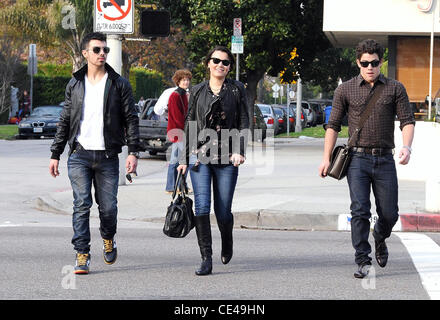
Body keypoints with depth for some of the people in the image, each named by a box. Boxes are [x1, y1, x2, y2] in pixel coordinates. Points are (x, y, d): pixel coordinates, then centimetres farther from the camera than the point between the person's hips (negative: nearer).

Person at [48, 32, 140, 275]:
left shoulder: (119, 84, 4)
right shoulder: (75, 84, 10)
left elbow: (131, 120, 2)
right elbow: (65, 121, 14)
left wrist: (133, 152, -9)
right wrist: (55, 155, 11)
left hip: (107, 156, -1)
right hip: (79, 155, 1)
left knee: (108, 207, 1)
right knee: (81, 205, -7)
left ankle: (108, 239, 31)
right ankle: (82, 255, -2)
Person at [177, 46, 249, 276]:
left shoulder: (236, 89, 7)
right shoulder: (197, 91, 11)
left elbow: (244, 123, 4)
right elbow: (189, 126, 15)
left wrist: (239, 151, -9)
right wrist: (184, 158, 12)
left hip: (227, 158, -1)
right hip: (200, 155, 1)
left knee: (223, 211, 1)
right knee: (202, 207, -12)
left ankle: (227, 242, 34)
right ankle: (206, 259, -10)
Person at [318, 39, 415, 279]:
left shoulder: (395, 88, 6)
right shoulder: (345, 90, 6)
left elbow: (407, 121, 1)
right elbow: (333, 125, 9)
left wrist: (407, 146, -17)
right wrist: (326, 158, 2)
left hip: (385, 160, 1)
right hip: (358, 158, -1)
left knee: (389, 214, 4)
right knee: (360, 210, -12)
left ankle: (380, 240, 36)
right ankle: (363, 261, -7)